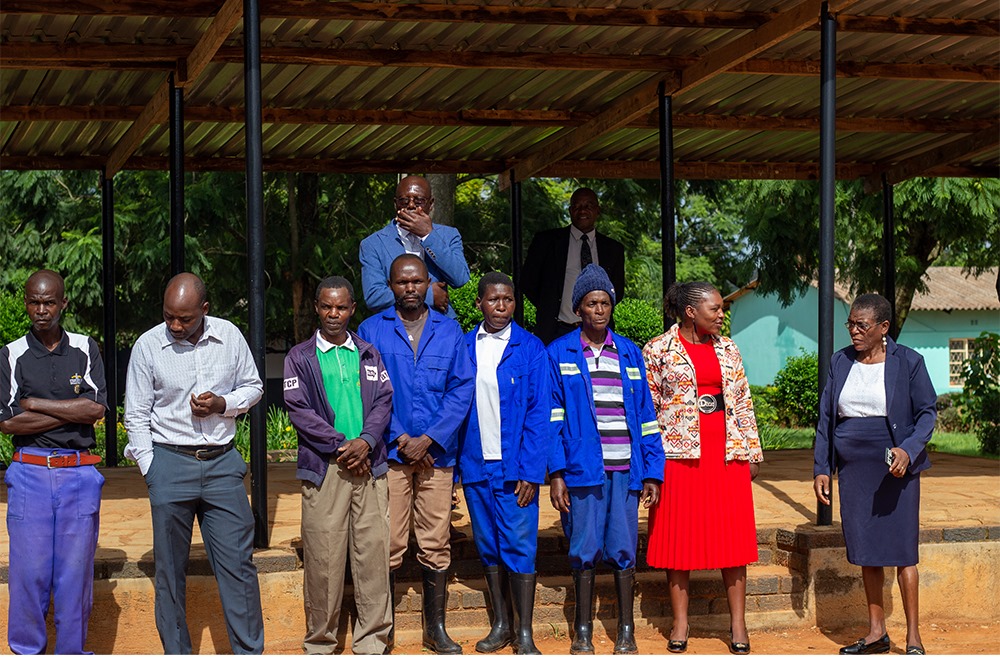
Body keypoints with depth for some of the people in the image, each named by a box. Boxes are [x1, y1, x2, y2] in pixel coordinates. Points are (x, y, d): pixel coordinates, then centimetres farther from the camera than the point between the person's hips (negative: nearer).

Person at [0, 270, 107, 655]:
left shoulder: (85, 350, 8)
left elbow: (97, 409, -5)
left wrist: (35, 403, -7)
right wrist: (73, 411, -7)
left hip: (79, 474, 1)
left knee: (76, 569, 3)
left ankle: (71, 652, 12)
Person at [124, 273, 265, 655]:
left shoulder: (229, 336, 1)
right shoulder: (148, 346, -3)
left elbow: (253, 387, 13)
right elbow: (136, 415, 2)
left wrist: (222, 404, -7)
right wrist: (151, 470, -3)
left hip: (222, 462, 1)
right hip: (170, 463, -1)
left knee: (238, 562, 0)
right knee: (170, 568, 5)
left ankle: (250, 654, 8)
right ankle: (176, 655, 15)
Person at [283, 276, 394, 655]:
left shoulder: (369, 354, 17)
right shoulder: (299, 358, 8)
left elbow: (384, 400, 8)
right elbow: (298, 408, -2)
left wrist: (366, 442, -9)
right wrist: (339, 445, -10)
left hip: (368, 464, 2)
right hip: (323, 467, -2)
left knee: (373, 552, -1)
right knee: (322, 557, -3)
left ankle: (372, 642, 5)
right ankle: (319, 643, 6)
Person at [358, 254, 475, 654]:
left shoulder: (449, 331, 9)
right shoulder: (371, 330, 5)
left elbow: (462, 388, 3)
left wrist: (429, 438, -8)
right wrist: (399, 438, -9)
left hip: (436, 452, 1)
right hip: (388, 453, -1)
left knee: (436, 545, 4)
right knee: (387, 545, -2)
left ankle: (435, 629, 14)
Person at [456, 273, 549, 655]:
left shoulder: (530, 348, -3)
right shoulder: (463, 347, 6)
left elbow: (538, 413, -5)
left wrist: (530, 471, -12)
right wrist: (455, 463, 0)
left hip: (514, 467, -3)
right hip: (475, 465, 3)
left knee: (519, 546, -3)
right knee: (488, 546, 10)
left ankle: (524, 634, 2)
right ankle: (501, 626, 20)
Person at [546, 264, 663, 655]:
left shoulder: (630, 355, 13)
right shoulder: (558, 354, 4)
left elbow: (645, 417, 12)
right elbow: (552, 418, 0)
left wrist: (652, 472, 5)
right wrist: (556, 473, -8)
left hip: (624, 471, 2)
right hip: (582, 469, -2)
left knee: (624, 551, 3)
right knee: (584, 551, 3)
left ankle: (626, 632, 11)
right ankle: (582, 633, 12)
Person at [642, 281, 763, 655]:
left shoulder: (728, 350, 11)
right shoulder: (658, 351, -1)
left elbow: (743, 402, 13)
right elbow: (647, 407, 0)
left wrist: (752, 452, 10)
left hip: (727, 454, 3)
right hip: (679, 454, -3)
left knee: (732, 537, 2)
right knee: (679, 538, 2)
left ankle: (738, 624, 9)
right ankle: (680, 623, 11)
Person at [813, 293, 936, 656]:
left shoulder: (908, 362, -4)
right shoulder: (840, 362, 8)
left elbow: (927, 412, -2)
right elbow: (826, 418, 12)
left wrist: (908, 450, -19)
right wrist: (821, 468, 8)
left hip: (895, 468, -4)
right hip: (853, 470, 4)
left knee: (901, 548, -4)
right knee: (866, 550, 7)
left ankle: (913, 636, 3)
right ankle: (876, 632, 16)